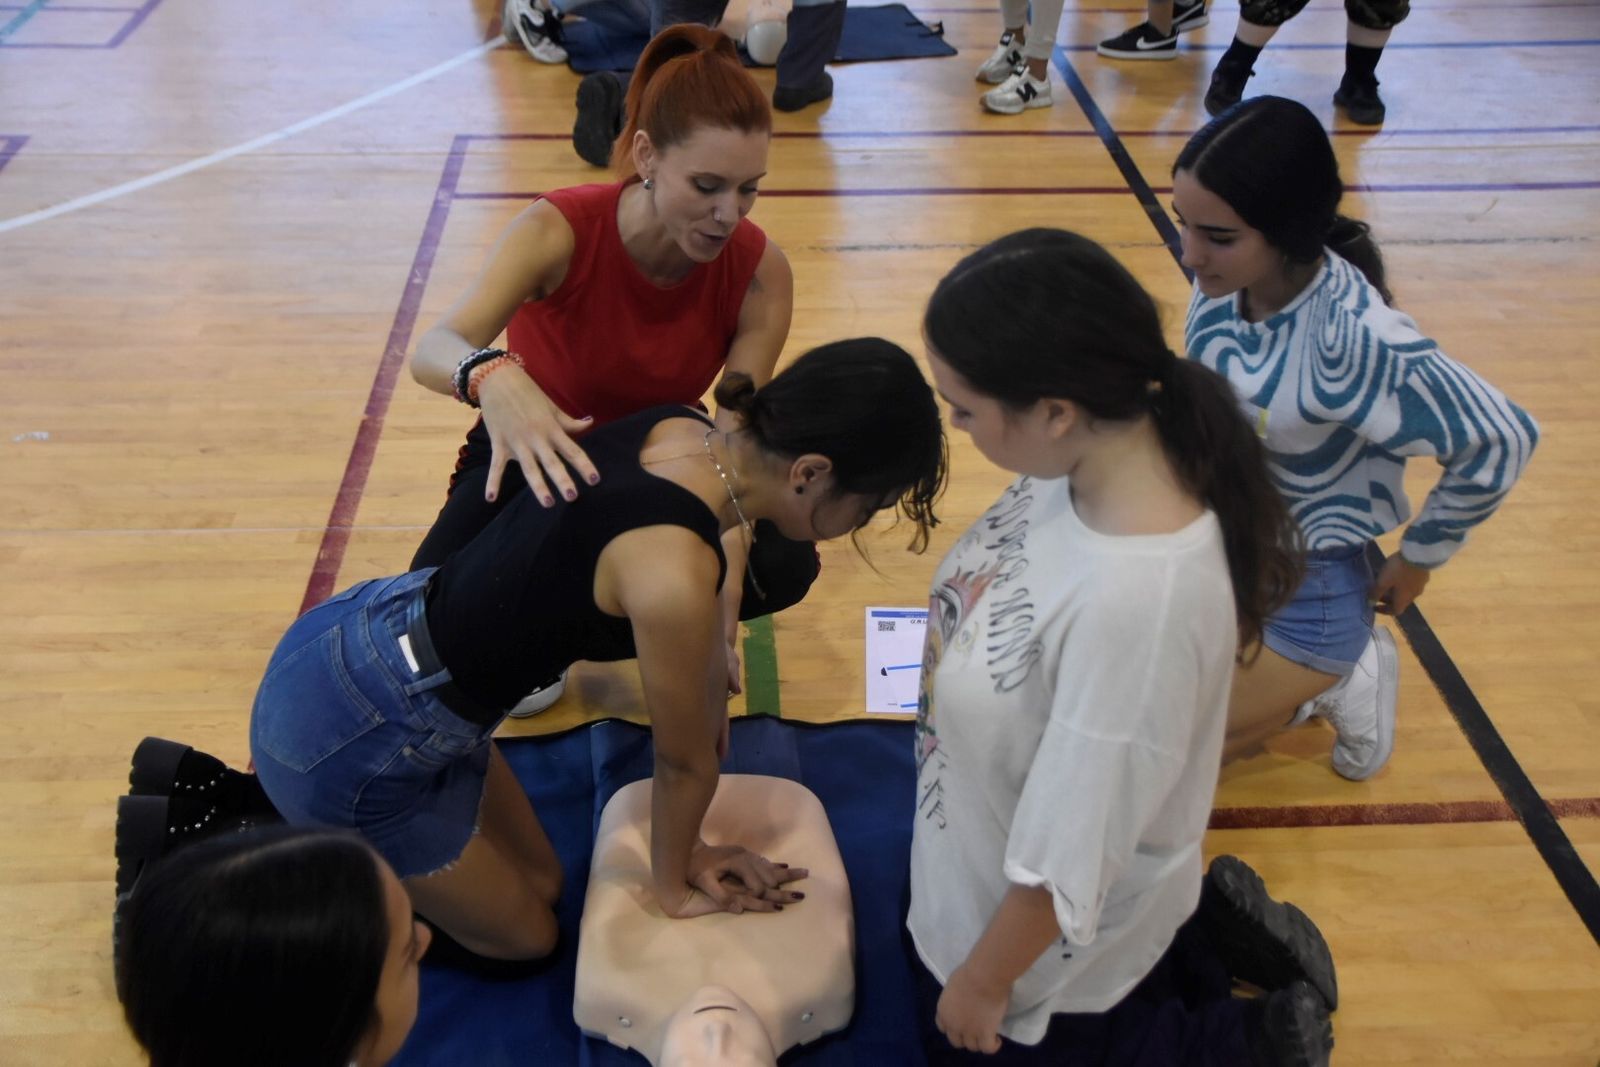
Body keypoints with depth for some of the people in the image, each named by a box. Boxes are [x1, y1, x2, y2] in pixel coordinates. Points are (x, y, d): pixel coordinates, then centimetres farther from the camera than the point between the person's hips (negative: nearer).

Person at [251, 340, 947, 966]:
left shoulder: (685, 432, -7)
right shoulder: (672, 572, -33)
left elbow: (702, 649, 4)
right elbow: (684, 762, -12)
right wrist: (673, 885, 8)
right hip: (346, 742, -8)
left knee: (539, 884, 24)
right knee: (526, 940, 15)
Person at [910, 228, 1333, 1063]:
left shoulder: (1138, 597, -42)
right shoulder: (1083, 463, -18)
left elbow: (1065, 865, -31)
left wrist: (983, 982, -14)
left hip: (1049, 940, -7)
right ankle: (1205, 928, 34)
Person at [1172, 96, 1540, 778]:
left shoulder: (1355, 337, -33)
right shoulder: (1224, 279, -15)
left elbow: (1501, 441, -22)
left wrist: (1418, 559, -9)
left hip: (1303, 587, -7)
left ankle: (1334, 680, 14)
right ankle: (1294, 676, 21)